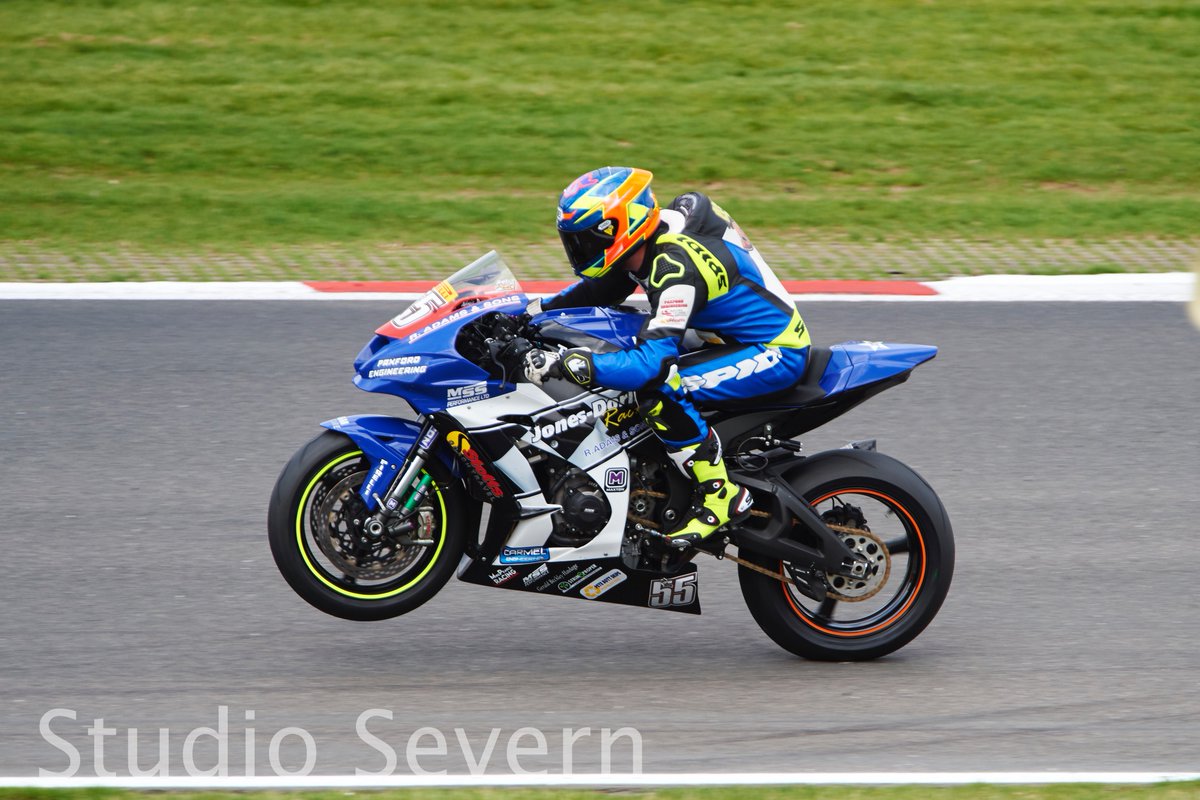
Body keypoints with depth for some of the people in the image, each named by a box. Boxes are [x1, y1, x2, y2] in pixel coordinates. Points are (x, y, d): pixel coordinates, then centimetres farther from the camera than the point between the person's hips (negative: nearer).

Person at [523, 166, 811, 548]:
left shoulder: (677, 265, -30)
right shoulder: (650, 242, -1)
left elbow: (653, 360, -36)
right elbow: (597, 290, 18)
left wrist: (562, 364, -38)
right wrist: (530, 312, 5)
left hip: (778, 353, -10)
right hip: (741, 341, 10)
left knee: (657, 388, -27)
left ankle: (721, 496, -17)